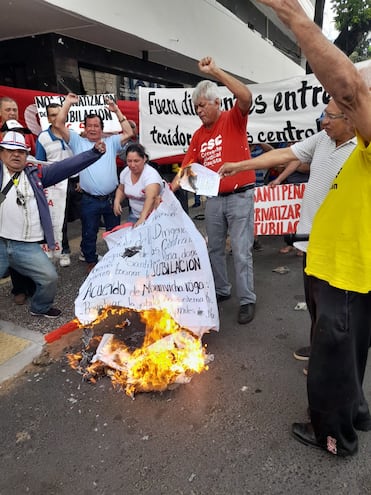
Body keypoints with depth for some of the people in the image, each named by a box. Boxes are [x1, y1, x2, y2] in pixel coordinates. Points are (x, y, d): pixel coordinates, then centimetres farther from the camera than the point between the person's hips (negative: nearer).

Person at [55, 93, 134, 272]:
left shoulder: (111, 142, 10)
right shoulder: (78, 142, 6)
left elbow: (129, 133, 0)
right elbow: (59, 124, -1)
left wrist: (117, 111, 0)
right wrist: (68, 103, 1)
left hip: (111, 197, 2)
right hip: (89, 200, -1)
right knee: (89, 234, 8)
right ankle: (91, 262, 25)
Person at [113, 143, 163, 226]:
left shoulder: (151, 174, -25)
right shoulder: (125, 172, -3)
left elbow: (151, 198, -40)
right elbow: (121, 190, 16)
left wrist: (142, 218, -53)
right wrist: (117, 201, -5)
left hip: (152, 216, -6)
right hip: (134, 215, 6)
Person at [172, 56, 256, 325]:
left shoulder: (234, 119, -4)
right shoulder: (198, 135, 10)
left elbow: (246, 97, -24)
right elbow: (187, 167, 7)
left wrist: (215, 70, -22)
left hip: (240, 196, -6)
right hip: (213, 199, 6)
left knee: (241, 251, -3)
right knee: (215, 249, 14)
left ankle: (247, 300, 9)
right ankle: (221, 290, 31)